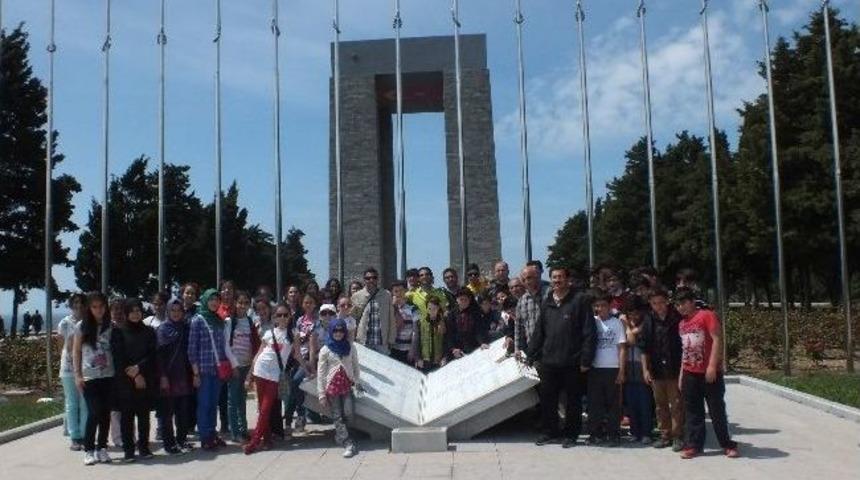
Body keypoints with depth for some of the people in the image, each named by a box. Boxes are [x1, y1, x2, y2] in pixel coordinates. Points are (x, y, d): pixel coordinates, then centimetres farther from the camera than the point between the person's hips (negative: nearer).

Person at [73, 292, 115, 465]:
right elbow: (76, 352, 4)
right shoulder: (82, 326, 1)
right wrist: (78, 375, -3)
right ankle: (89, 450, 4)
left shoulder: (111, 326, 5)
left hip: (108, 376, 2)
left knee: (105, 413, 4)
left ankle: (102, 448, 16)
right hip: (89, 377, -2)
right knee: (94, 413, -8)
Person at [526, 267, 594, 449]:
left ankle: (571, 434, 20)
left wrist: (586, 359, -13)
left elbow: (588, 333, -9)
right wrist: (532, 356, 10)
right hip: (549, 361, 5)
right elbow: (539, 332, 15)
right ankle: (550, 432, 24)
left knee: (573, 400, 7)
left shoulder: (580, 300, -5)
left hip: (572, 362, -5)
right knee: (547, 399, 10)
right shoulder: (547, 303, 12)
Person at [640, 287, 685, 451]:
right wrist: (645, 369, 2)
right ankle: (665, 435, 21)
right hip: (656, 370, 4)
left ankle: (678, 436, 10)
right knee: (660, 405, 11)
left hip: (674, 369, -4)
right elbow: (644, 348, 7)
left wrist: (683, 367, -5)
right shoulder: (649, 321, 4)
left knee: (676, 405, 1)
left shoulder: (677, 318, -5)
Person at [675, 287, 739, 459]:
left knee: (717, 410, 1)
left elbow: (717, 339, -14)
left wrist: (712, 366, -20)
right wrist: (681, 374, 16)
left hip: (710, 373, -6)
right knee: (692, 412, 7)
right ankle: (693, 445, 13)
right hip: (690, 374, 6)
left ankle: (727, 445, 12)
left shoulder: (707, 316, -7)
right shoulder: (682, 324, 13)